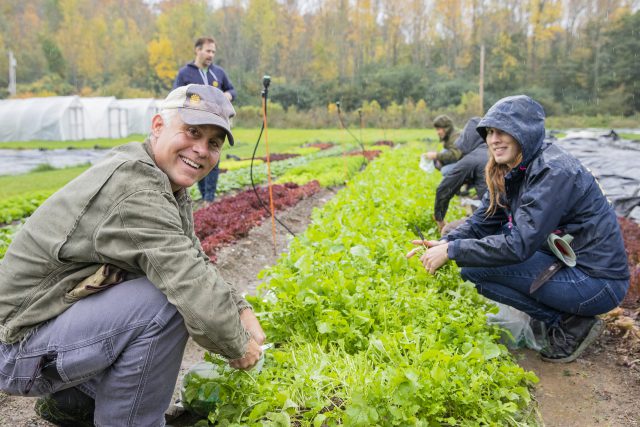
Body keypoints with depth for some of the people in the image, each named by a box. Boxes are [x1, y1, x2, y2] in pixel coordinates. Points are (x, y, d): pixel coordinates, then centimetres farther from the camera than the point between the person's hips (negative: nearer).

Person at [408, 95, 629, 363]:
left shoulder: (554, 172, -23)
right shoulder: (511, 172, 4)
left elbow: (520, 244, -28)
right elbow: (482, 221, 4)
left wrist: (452, 251, -24)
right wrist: (445, 243, -14)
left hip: (598, 282, -9)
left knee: (475, 267, -18)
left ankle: (572, 325, -5)